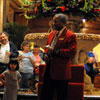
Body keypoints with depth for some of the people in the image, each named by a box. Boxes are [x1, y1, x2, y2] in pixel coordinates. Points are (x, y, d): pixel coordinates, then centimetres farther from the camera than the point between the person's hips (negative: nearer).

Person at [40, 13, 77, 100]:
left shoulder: (70, 35, -10)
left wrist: (55, 51, -21)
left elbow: (72, 51, -19)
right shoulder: (52, 34, 15)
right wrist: (45, 54, 3)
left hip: (61, 71, -7)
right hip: (49, 70, 8)